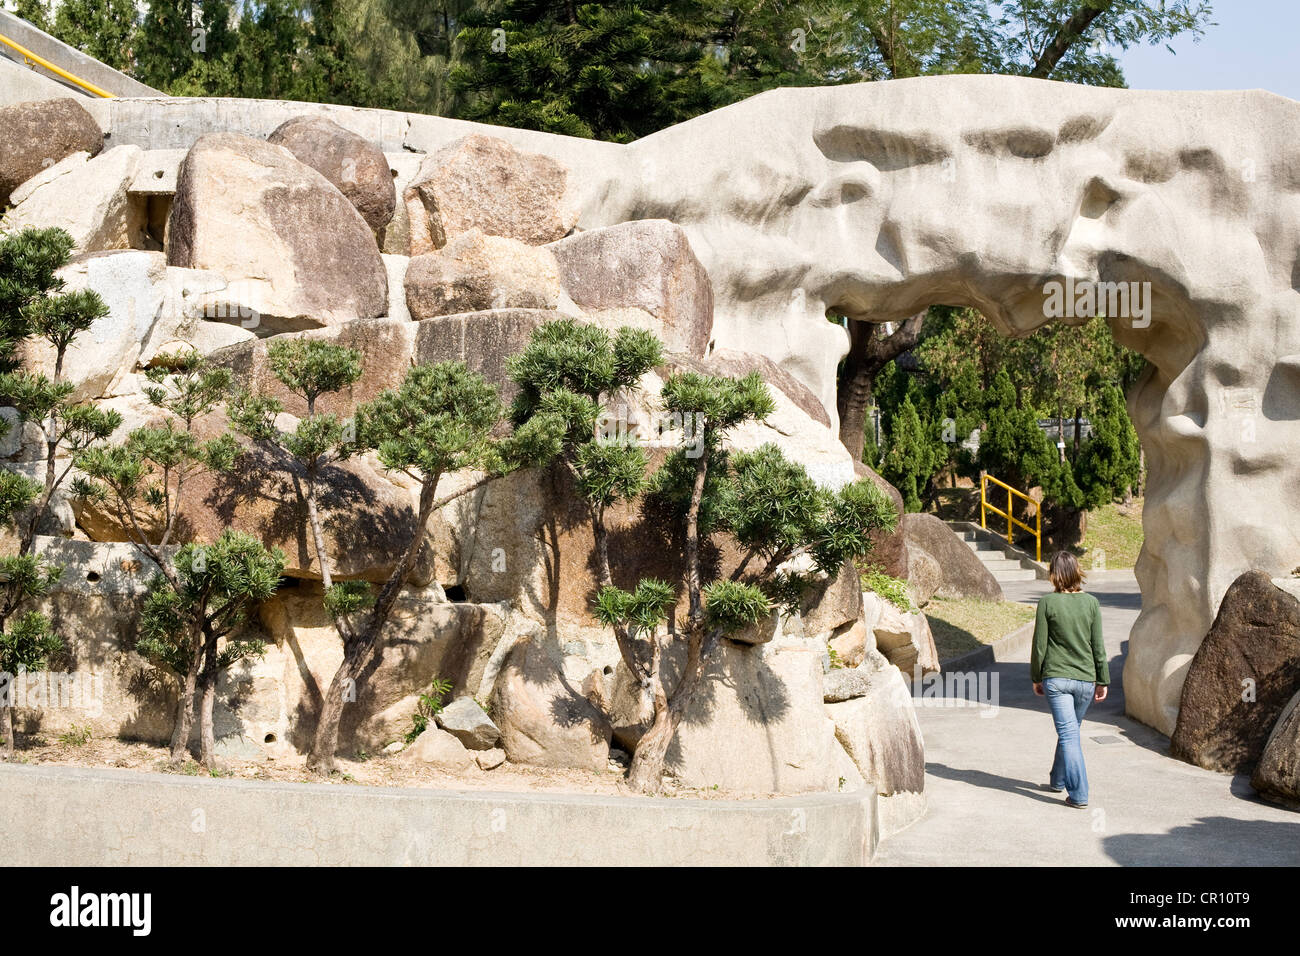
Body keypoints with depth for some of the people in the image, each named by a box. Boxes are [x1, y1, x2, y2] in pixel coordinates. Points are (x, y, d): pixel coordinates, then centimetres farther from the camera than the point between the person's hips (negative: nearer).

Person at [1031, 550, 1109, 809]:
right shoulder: (1091, 603, -1)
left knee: (1068, 733, -3)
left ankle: (1078, 794, -10)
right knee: (1071, 730, 20)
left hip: (1055, 678, -3)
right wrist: (1103, 681, 9)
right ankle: (1058, 780, 37)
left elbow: (1039, 645, -4)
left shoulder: (1047, 603, -8)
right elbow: (1098, 646, 2)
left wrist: (1036, 677, 8)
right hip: (1085, 678, 3)